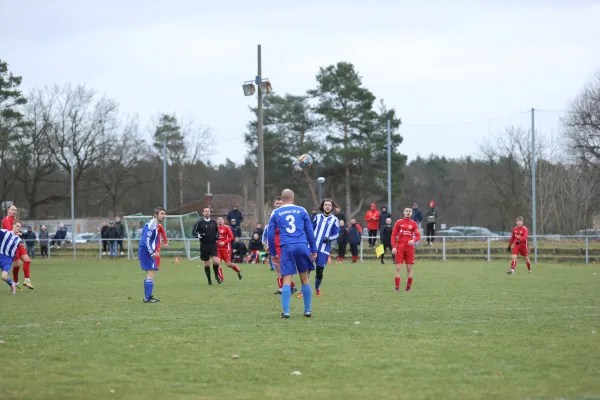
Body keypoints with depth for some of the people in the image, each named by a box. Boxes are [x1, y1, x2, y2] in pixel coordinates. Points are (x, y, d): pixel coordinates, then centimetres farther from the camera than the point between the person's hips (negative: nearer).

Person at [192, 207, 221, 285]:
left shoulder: (213, 222, 8)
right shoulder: (200, 222, -3)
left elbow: (217, 231, 23)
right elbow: (193, 232, 0)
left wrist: (217, 236, 3)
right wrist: (199, 235, -21)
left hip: (213, 244, 2)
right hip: (204, 245, -2)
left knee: (216, 261, -15)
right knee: (207, 264, 5)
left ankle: (216, 275, 11)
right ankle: (209, 280, 21)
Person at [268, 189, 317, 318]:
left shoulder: (275, 213, 11)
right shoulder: (301, 211, 11)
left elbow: (271, 234, 10)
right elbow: (310, 231, 11)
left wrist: (273, 253, 17)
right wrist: (313, 250, 15)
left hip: (287, 248, 0)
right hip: (302, 246, 0)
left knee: (287, 280, -1)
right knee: (305, 279, 9)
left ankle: (286, 311, -9)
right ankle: (307, 310, 12)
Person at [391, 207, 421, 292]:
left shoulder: (413, 223, 7)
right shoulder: (398, 222, 5)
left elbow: (418, 235, 3)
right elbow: (393, 235, 2)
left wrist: (413, 240, -19)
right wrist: (394, 247, -8)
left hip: (410, 248, 1)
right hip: (400, 248, -1)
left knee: (409, 268, 4)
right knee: (398, 268, -6)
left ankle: (408, 287, 12)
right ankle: (397, 287, -7)